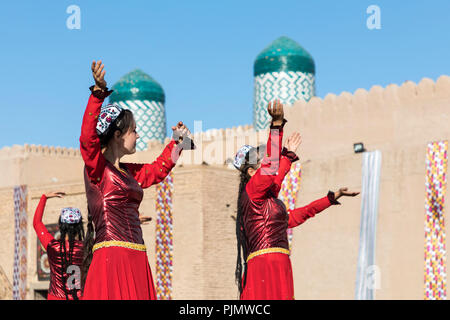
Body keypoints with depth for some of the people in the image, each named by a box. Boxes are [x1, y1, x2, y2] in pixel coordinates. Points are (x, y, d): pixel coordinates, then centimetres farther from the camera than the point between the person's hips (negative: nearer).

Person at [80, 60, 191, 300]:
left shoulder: (127, 172, 21)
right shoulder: (96, 167, -2)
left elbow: (158, 169, 38)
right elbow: (88, 136, -20)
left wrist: (177, 141, 43)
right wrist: (99, 92, -29)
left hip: (134, 260, 8)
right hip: (111, 257, -8)